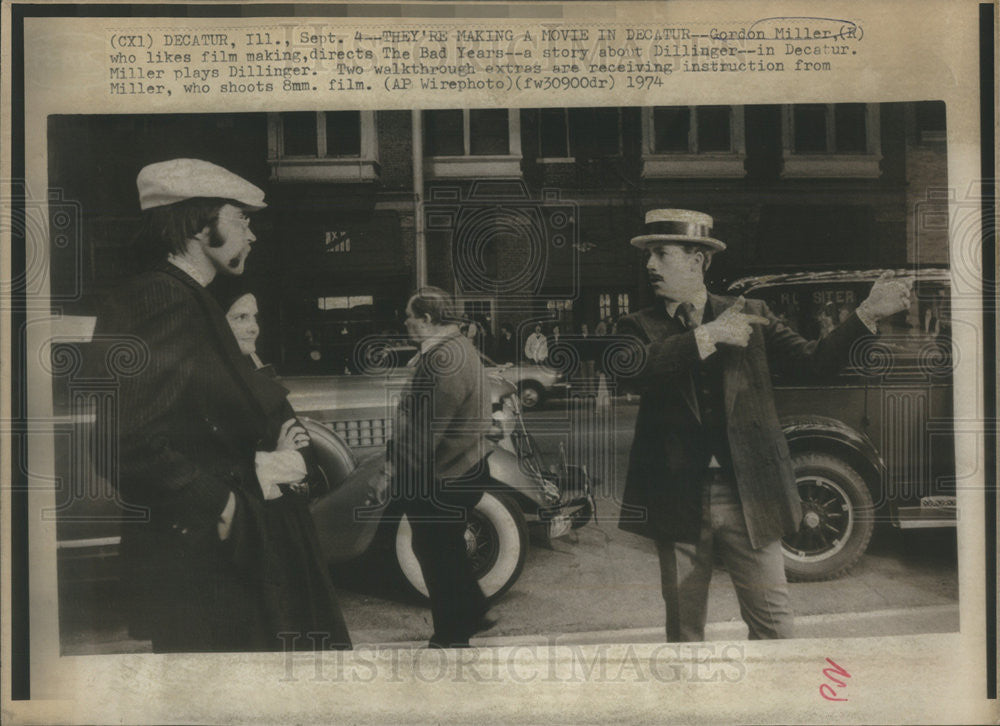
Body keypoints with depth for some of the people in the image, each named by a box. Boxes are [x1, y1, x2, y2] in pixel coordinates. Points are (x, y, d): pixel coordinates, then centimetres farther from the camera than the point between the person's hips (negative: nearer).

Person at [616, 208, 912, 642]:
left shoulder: (750, 316, 9)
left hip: (747, 496, 0)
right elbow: (632, 370, -18)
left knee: (774, 626, 3)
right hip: (679, 503, 0)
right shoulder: (640, 326, 4)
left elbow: (816, 361, 6)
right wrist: (708, 337, -19)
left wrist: (869, 313, -4)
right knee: (683, 630, 12)